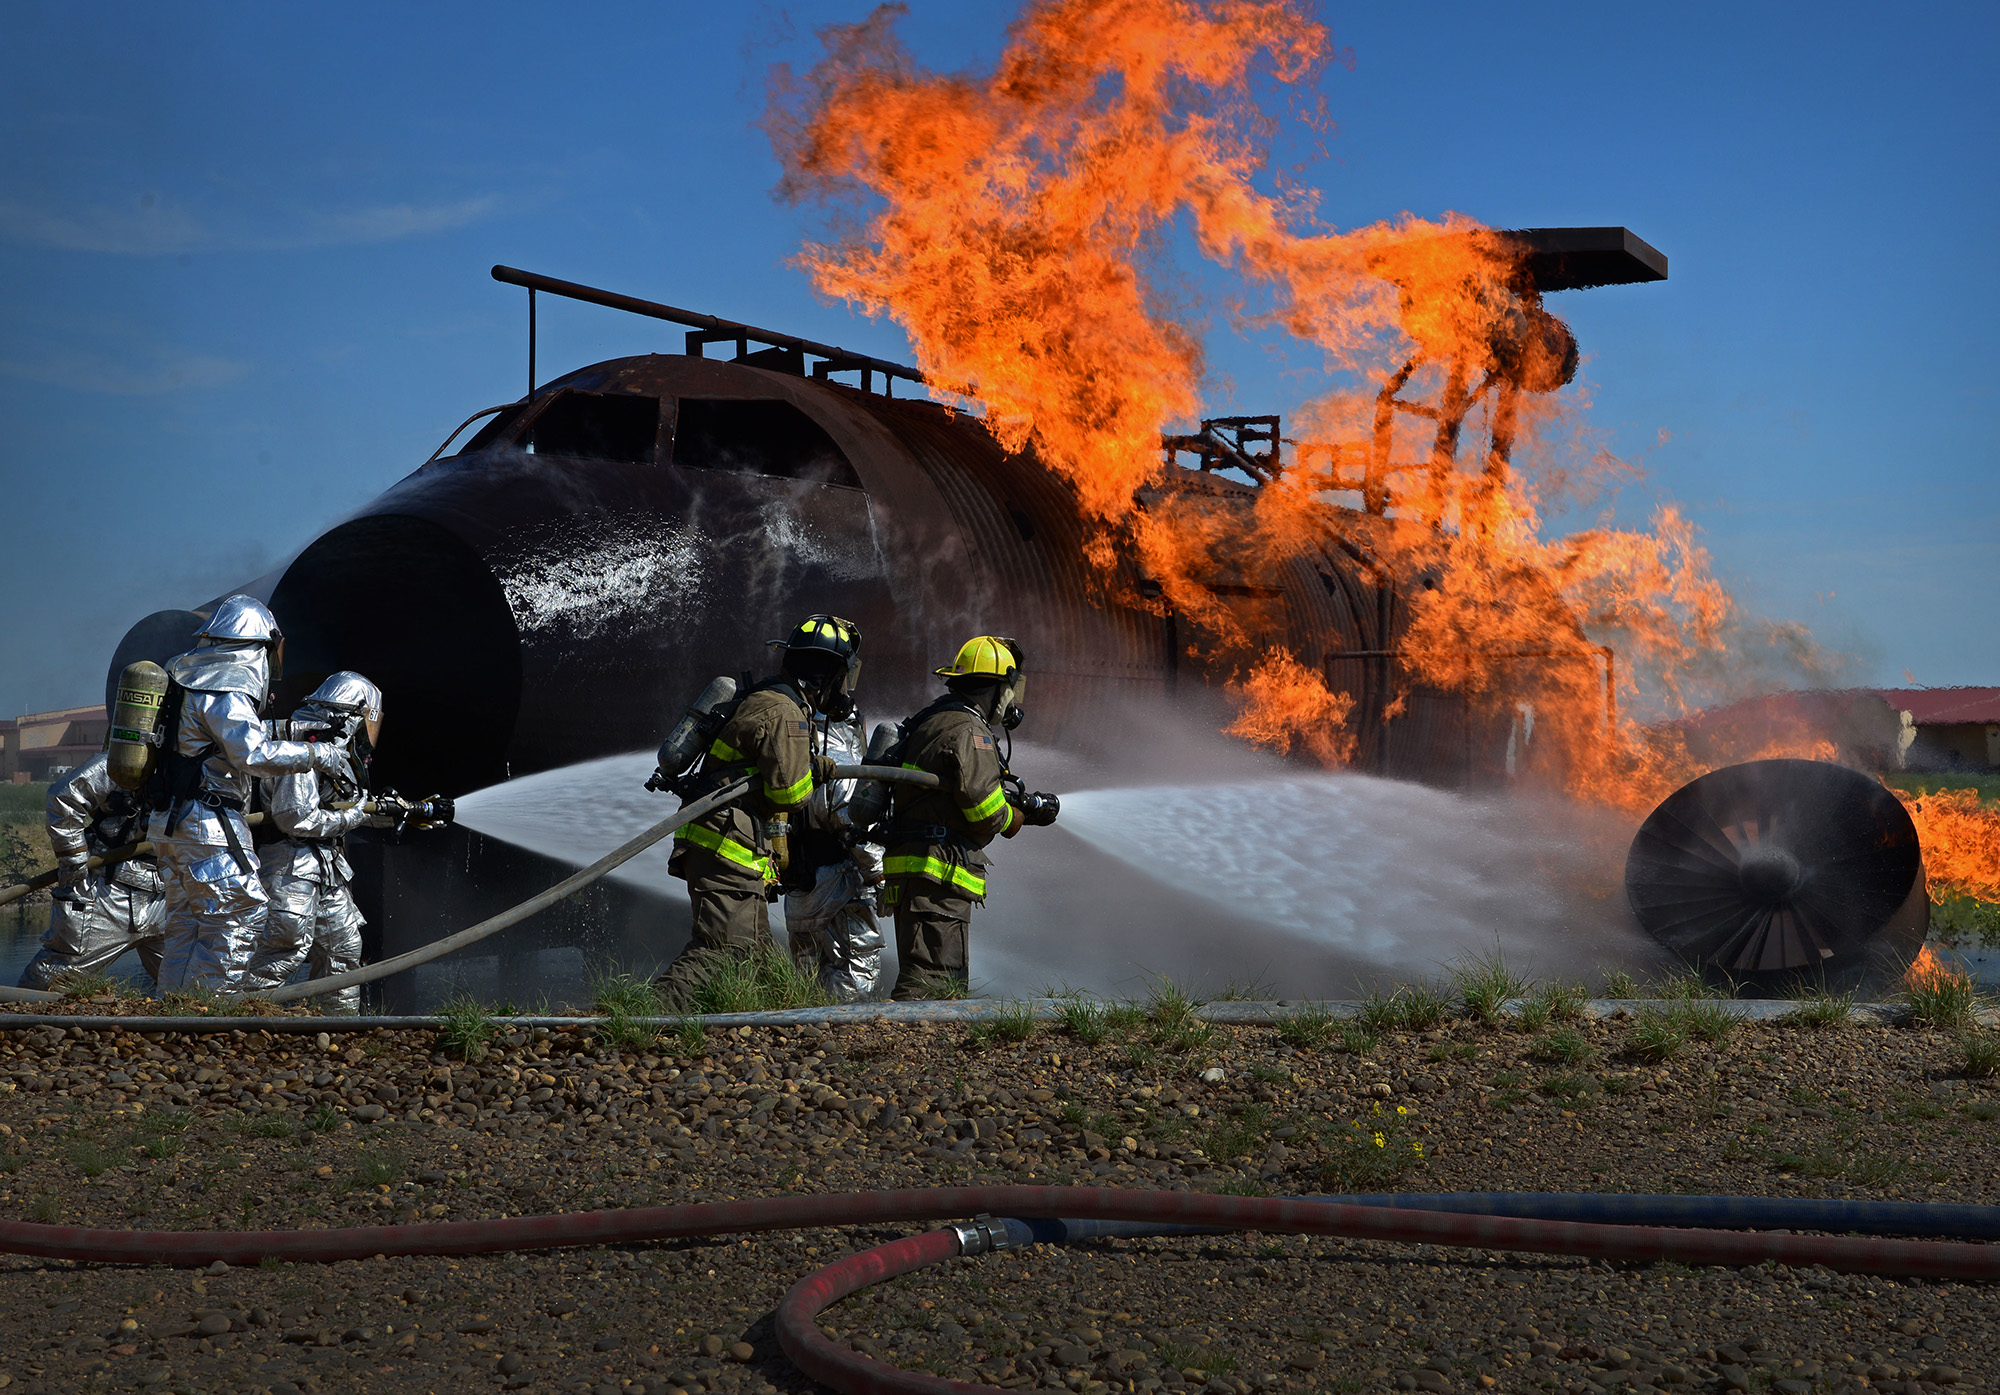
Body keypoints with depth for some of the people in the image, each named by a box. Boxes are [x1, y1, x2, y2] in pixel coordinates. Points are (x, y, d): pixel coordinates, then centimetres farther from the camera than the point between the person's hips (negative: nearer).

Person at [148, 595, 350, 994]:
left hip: (171, 823, 10)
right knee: (240, 915, -6)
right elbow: (254, 754, -23)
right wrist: (318, 755, -14)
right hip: (208, 825, -10)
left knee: (185, 924, 12)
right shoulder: (227, 690, -14)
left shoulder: (186, 674, 15)